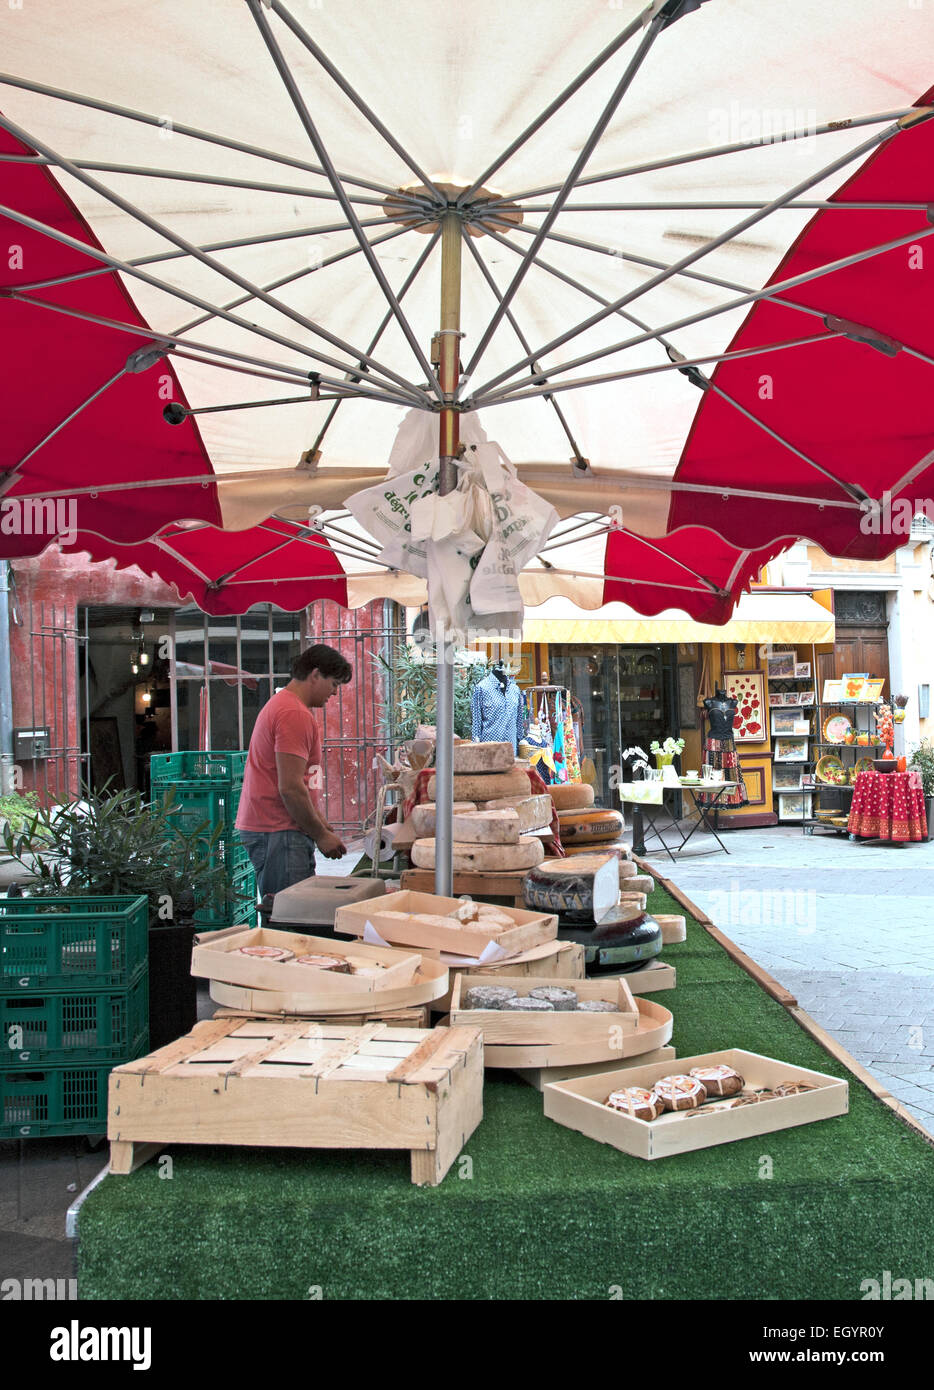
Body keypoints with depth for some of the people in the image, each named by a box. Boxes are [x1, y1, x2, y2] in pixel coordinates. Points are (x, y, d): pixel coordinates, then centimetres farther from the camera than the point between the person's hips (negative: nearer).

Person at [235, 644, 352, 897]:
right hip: (277, 832, -10)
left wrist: (320, 825, 18)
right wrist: (321, 835, -12)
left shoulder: (282, 704, 20)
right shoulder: (295, 715, -14)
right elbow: (290, 788, -20)